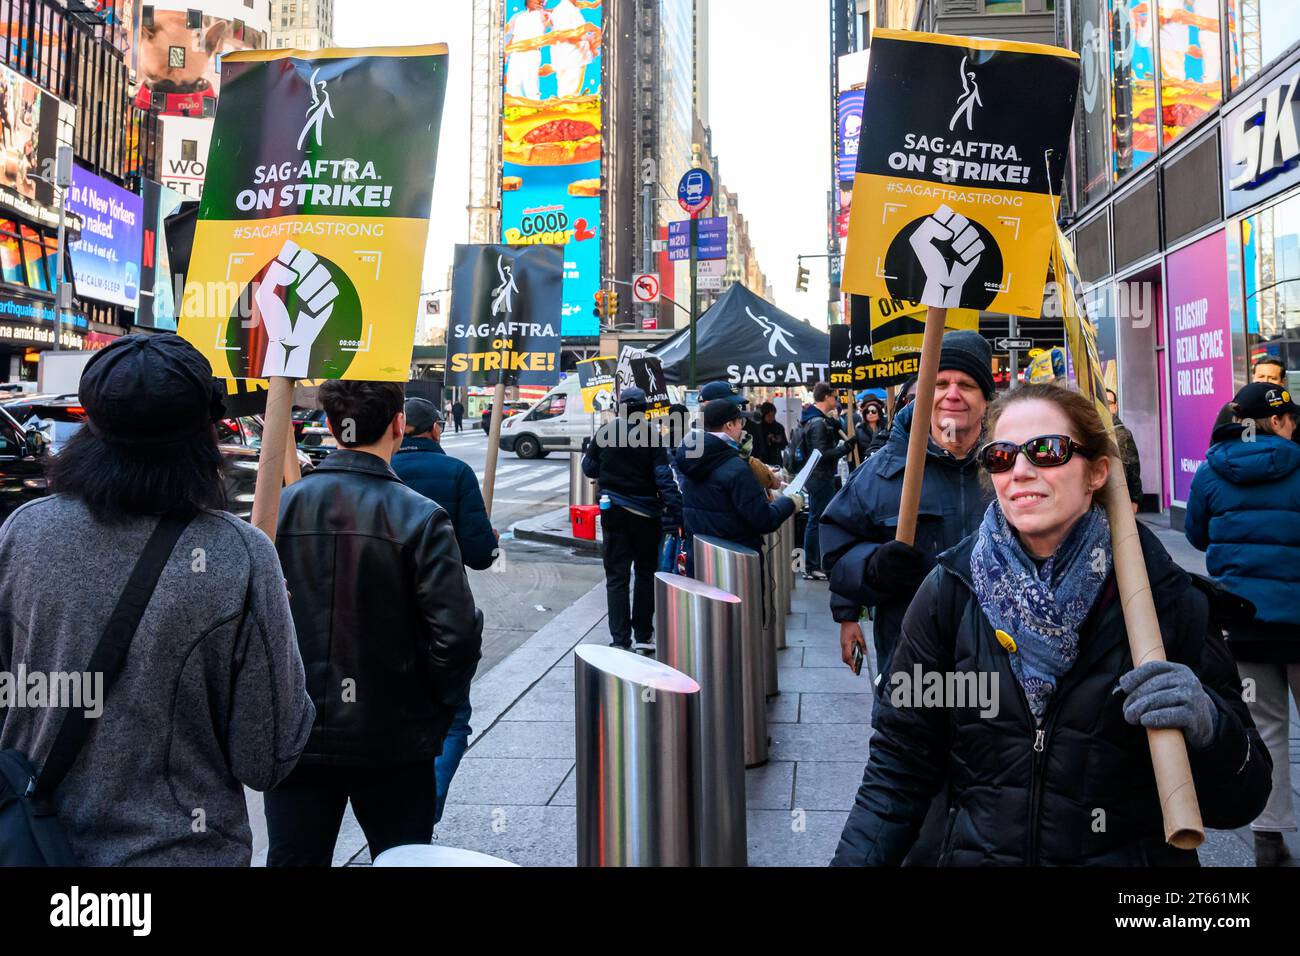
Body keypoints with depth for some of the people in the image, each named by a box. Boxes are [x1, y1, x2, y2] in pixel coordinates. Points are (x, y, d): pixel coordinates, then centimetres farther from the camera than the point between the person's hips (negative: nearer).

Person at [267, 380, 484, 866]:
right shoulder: (419, 517, -15)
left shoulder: (281, 507, -6)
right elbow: (456, 635, -18)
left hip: (295, 736, 2)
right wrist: (435, 710, 0)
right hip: (393, 742, -2)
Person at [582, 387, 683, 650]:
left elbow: (589, 468, 6)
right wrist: (677, 514, -14)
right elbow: (664, 476, -15)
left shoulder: (605, 431, -4)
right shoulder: (651, 433, -11)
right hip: (646, 512, -1)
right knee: (645, 573, 14)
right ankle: (643, 636, 17)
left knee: (617, 576, 5)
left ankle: (620, 640, 1)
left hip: (613, 511, 1)